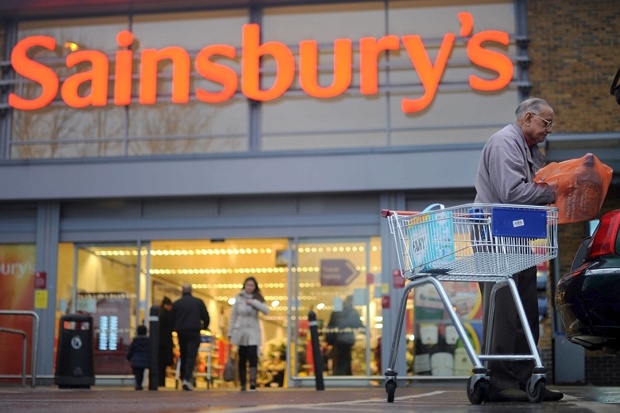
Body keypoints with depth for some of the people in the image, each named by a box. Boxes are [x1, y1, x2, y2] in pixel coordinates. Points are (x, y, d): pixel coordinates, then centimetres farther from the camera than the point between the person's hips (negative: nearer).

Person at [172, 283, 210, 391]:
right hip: (194, 332, -2)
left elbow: (172, 319, 8)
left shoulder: (176, 303, 4)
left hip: (181, 333, 2)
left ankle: (183, 378, 19)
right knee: (191, 356, -6)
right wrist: (204, 326, 22)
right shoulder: (198, 302, 2)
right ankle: (187, 379, -21)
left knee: (183, 356, 15)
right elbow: (206, 317, 3)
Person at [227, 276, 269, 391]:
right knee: (242, 359, 4)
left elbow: (266, 310, -11)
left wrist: (253, 302, -18)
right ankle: (243, 384, 12)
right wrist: (230, 332, 5)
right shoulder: (238, 298, 5)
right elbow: (233, 315, 7)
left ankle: (253, 381, -23)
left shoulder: (257, 298, 5)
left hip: (253, 332, -1)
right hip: (240, 331, 1)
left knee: (252, 356, -16)